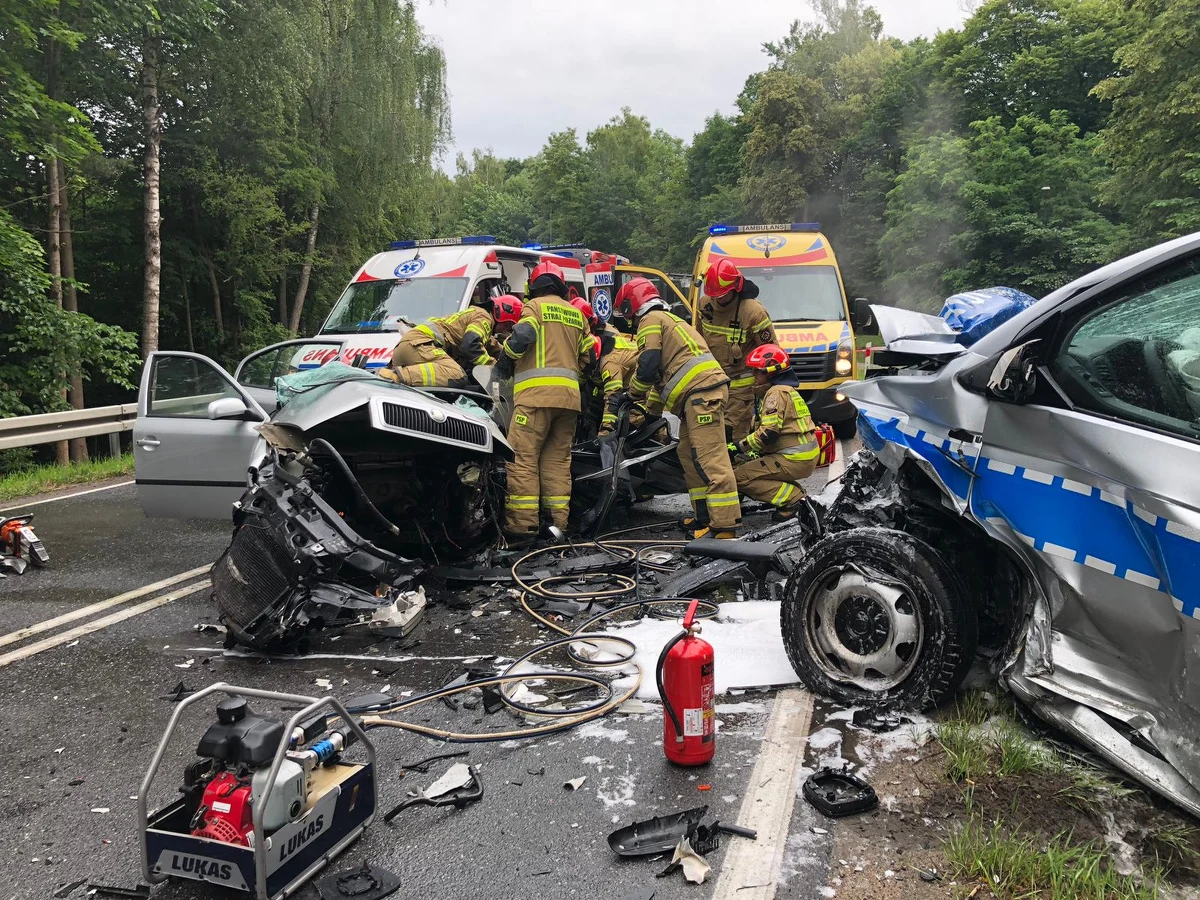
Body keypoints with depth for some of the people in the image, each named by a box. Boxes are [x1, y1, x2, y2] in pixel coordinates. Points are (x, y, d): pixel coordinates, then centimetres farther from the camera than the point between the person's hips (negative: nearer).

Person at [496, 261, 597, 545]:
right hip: (569, 395, 6)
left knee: (523, 457, -6)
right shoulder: (576, 313, 22)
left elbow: (523, 335, -12)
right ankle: (558, 524, 8)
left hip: (536, 393, -6)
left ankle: (522, 526, -12)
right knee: (557, 459, 10)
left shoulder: (535, 306, 4)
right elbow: (589, 355, 20)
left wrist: (504, 362, 3)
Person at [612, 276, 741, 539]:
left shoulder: (650, 319, 2)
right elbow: (664, 372, 36)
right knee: (689, 457, 14)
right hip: (702, 392, 10)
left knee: (709, 460, -15)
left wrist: (631, 394, 8)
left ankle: (724, 525, -19)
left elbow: (648, 367, -9)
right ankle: (705, 516, 16)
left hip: (700, 391, -10)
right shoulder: (669, 319, 33)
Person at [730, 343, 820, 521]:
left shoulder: (776, 392, -13)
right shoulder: (786, 389, 20)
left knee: (739, 477, -12)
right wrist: (754, 452, 11)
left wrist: (739, 446, -13)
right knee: (741, 462, 16)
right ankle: (795, 492, 7)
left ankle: (792, 498, -14)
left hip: (794, 460, -10)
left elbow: (768, 432, -22)